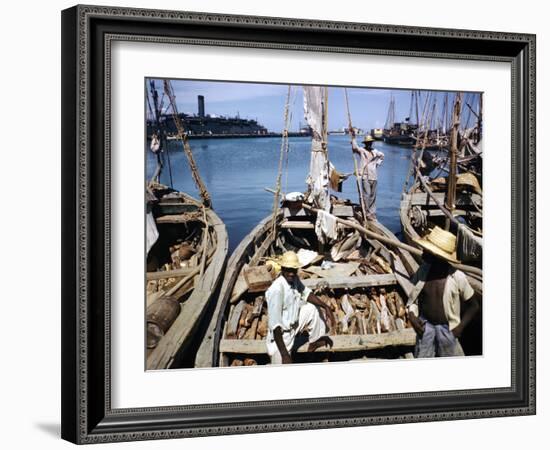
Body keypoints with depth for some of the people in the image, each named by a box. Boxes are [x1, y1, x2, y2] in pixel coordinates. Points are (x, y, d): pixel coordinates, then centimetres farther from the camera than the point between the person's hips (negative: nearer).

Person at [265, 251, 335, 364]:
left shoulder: (294, 279, -8)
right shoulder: (276, 290, -31)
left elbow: (306, 293, 11)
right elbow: (275, 325, -33)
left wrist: (326, 307, -4)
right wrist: (284, 355, -36)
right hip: (280, 335, -8)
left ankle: (315, 341, 24)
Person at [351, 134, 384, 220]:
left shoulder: (375, 151, 14)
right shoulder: (362, 151, 0)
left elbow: (382, 156, 32)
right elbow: (354, 147, -20)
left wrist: (378, 163, 18)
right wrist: (353, 138, -26)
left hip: (374, 177, 5)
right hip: (365, 176, -5)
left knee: (373, 195, 9)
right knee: (366, 195, -10)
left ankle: (372, 212, 16)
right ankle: (367, 213, -6)